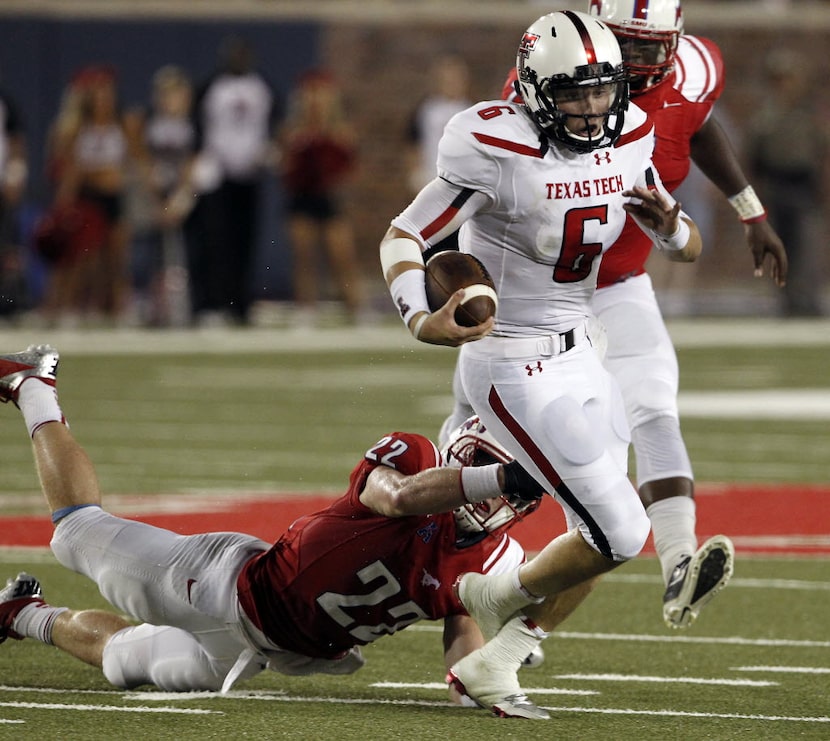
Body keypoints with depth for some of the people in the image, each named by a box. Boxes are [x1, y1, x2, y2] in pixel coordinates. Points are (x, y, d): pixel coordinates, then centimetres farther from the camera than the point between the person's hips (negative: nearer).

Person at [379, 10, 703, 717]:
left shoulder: (628, 138, 0)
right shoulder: (497, 150, -21)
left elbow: (689, 247, 9)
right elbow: (403, 236, -15)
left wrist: (667, 223, -15)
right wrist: (423, 321, -32)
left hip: (578, 357, 8)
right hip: (515, 369, -8)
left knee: (606, 530, 11)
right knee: (621, 536, -10)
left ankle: (491, 665, 21)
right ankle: (503, 595, 17)